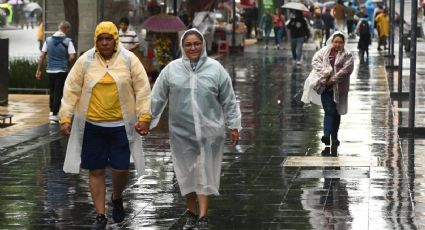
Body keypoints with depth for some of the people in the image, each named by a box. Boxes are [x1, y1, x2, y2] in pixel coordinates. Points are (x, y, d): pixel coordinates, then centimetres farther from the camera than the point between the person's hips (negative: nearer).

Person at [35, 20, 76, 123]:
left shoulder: (48, 40, 2)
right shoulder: (67, 41, -10)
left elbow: (42, 56, 2)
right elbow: (72, 57, -16)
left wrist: (39, 70, 7)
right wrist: (66, 62, 5)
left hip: (50, 70, 4)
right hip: (62, 71, -4)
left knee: (52, 92, 19)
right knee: (58, 93, 3)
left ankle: (52, 111, 27)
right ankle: (54, 115, 2)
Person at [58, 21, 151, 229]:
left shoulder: (129, 60, -2)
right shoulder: (85, 61, 0)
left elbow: (142, 89, 0)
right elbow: (71, 90, 2)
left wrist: (143, 117, -7)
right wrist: (65, 118, -3)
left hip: (121, 125, -1)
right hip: (92, 126, 1)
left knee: (121, 169, 0)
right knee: (96, 171, 5)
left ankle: (117, 199, 33)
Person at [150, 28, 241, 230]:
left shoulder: (215, 69, 0)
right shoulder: (171, 70, 1)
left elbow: (229, 101, 5)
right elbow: (157, 99, 6)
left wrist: (234, 126, 5)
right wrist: (146, 121, 4)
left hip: (209, 132, -1)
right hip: (182, 132, 1)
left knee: (205, 173, 0)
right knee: (187, 173, 8)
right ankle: (191, 213, 24)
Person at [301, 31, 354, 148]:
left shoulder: (347, 55, 0)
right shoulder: (324, 51, 7)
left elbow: (346, 69, -11)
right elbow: (315, 60, 0)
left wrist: (333, 79, -17)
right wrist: (324, 70, -16)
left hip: (338, 88, 0)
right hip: (325, 86, 0)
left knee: (336, 112, 9)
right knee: (329, 111, -9)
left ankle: (334, 137, 20)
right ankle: (327, 134, -14)